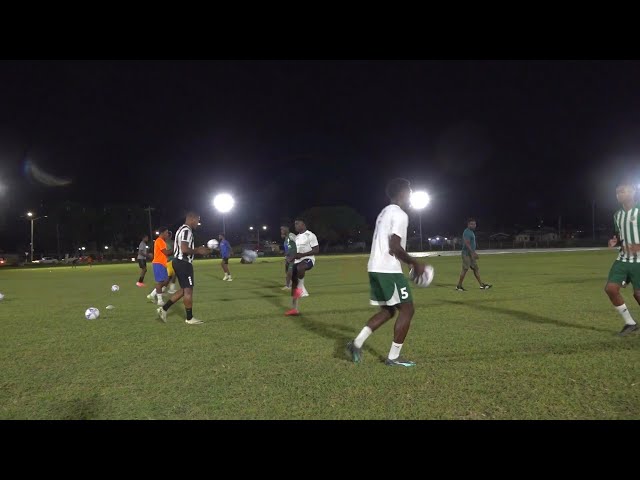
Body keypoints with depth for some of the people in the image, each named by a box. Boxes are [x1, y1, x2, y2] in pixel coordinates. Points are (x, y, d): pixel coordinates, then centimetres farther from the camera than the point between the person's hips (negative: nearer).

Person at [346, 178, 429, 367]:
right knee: (407, 309, 0)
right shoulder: (400, 214, -11)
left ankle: (357, 343, 10)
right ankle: (393, 357, 4)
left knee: (388, 310, 17)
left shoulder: (385, 212, 20)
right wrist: (415, 263, -7)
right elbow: (395, 247, -19)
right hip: (389, 270, -9)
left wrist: (410, 261, 24)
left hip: (375, 268, 10)